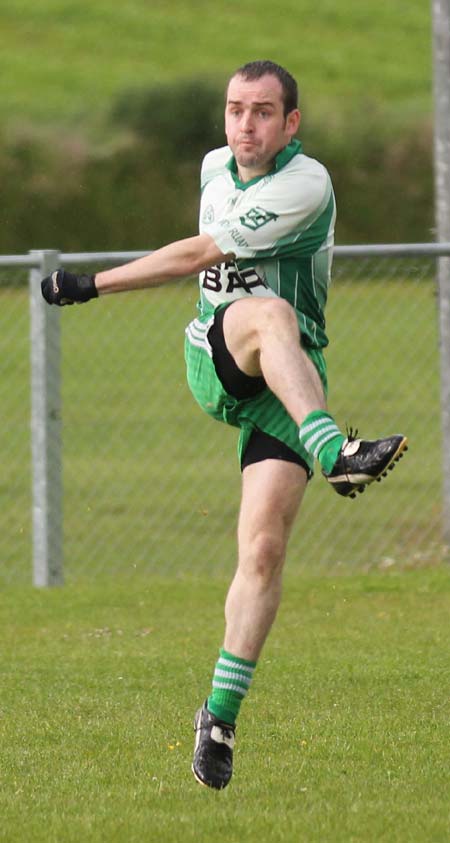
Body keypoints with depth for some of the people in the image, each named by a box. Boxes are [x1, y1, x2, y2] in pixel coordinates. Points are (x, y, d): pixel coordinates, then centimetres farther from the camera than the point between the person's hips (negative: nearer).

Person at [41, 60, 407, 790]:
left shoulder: (306, 185, -13)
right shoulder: (215, 168, 11)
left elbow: (198, 255, -16)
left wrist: (91, 285, -11)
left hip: (291, 384, -3)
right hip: (215, 364, 3)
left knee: (264, 545, -16)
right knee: (270, 315, -34)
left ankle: (220, 714, -6)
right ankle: (333, 453, -58)